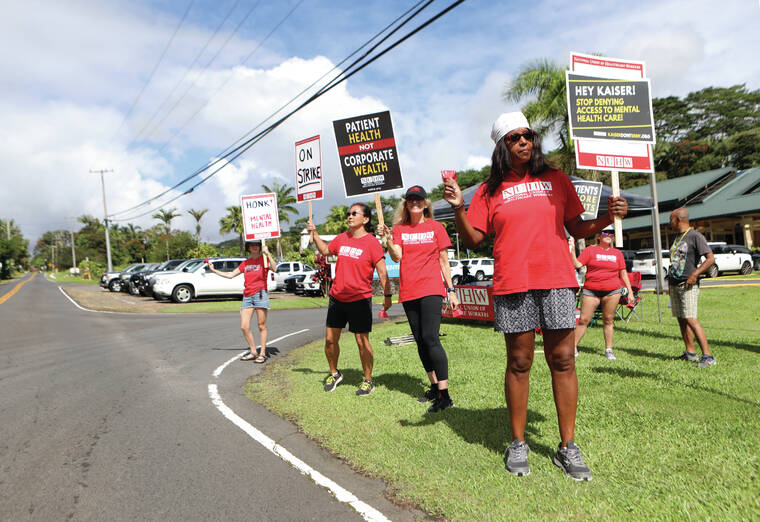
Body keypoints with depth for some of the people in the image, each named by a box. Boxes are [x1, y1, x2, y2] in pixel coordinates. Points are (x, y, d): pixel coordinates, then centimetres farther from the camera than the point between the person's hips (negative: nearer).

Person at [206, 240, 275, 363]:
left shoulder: (264, 259, 4)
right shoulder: (245, 263, 18)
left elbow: (273, 268, -16)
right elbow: (230, 275, 23)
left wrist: (267, 253, -24)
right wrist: (214, 270, 23)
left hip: (260, 294, -5)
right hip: (247, 296, 5)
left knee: (262, 326, -2)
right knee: (244, 327, -1)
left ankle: (262, 354, 6)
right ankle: (253, 352, 13)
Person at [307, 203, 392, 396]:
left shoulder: (372, 242, -8)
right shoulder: (341, 238, 8)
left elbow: (382, 272, -9)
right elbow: (325, 250, 27)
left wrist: (387, 295, -12)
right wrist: (314, 233, 17)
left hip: (360, 299, -5)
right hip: (337, 298, 5)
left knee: (362, 341, 0)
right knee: (330, 340, 9)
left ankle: (368, 381, 17)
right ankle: (334, 374, 32)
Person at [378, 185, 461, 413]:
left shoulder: (436, 227, 6)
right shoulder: (399, 229, 10)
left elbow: (444, 261, 8)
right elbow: (397, 257, -4)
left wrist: (451, 290, 5)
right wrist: (388, 239, -22)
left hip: (431, 289, -4)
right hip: (408, 291, 4)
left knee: (430, 338, -14)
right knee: (420, 341, 9)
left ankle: (444, 394, -9)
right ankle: (434, 387, 23)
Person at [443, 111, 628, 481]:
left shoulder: (556, 180, 14)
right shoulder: (490, 190, 10)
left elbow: (577, 229, 15)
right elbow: (472, 240, 4)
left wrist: (606, 218, -3)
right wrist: (458, 208, -11)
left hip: (556, 280, 1)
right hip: (512, 284, -1)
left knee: (562, 360, 1)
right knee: (519, 362, 4)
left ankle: (568, 447, 14)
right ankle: (518, 444, 17)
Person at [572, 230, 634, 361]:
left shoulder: (617, 253, 13)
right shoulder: (590, 250, 5)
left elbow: (623, 273, 16)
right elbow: (578, 265, -5)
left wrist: (630, 291, 13)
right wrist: (572, 252, -17)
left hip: (612, 291, 2)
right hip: (591, 290, -2)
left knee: (608, 320, 5)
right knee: (583, 320, -2)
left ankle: (608, 350, 15)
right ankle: (573, 347, 7)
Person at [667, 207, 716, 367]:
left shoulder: (695, 236, -8)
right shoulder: (677, 237, 18)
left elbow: (711, 259, -14)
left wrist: (695, 274, -19)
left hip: (688, 285, -8)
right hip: (674, 285, 8)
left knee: (690, 319, -15)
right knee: (681, 319, 9)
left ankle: (707, 356, -11)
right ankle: (690, 353, 18)